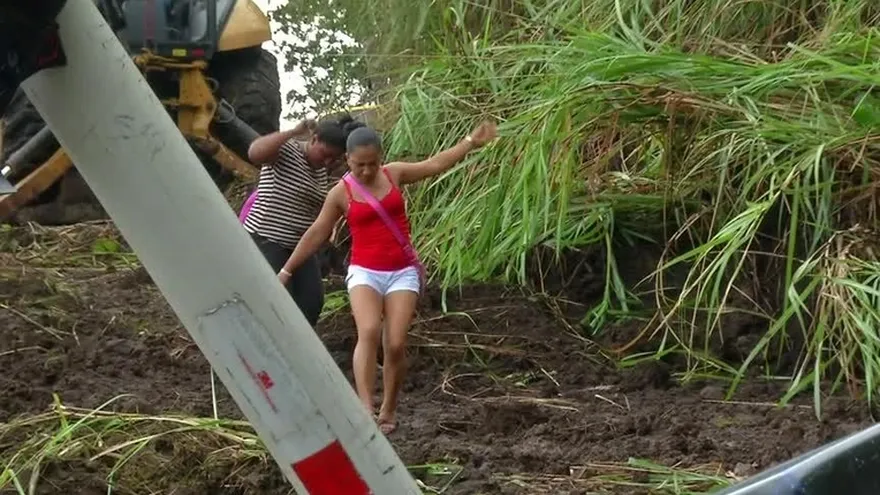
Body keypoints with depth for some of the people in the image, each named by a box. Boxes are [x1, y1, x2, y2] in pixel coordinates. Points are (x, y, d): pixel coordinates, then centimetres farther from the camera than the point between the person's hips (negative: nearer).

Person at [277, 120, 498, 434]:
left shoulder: (394, 174, 4)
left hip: (402, 272, 2)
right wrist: (287, 271, 6)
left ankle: (388, 410, 8)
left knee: (395, 344, -9)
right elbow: (316, 234, 4)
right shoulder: (341, 193, -1)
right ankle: (365, 407, -30)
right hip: (364, 273, -2)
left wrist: (471, 142, 0)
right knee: (369, 333, -26)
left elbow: (435, 165, 7)